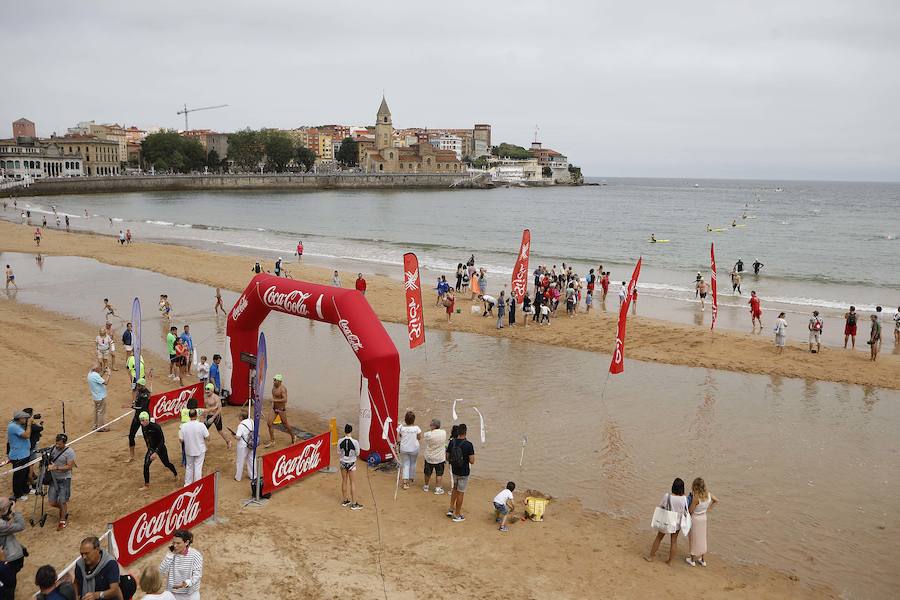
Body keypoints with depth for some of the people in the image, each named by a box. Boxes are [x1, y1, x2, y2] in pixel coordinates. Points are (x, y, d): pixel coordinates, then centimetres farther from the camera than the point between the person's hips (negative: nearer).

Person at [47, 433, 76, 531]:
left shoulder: (69, 452, -15)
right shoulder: (52, 448, 1)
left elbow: (69, 466, -18)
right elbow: (49, 460, 16)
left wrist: (56, 467, -25)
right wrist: (49, 465, -7)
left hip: (64, 479, -5)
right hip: (54, 479, 5)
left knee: (63, 502, -1)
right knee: (52, 503, 6)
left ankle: (63, 521, 17)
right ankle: (64, 510, 36)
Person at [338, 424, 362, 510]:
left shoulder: (340, 441, -12)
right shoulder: (355, 442, -21)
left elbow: (339, 453, 0)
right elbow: (357, 454, -10)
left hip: (343, 463, 3)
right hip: (351, 463, -3)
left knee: (344, 481, 18)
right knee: (353, 483, 6)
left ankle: (345, 501, 32)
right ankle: (354, 504, 12)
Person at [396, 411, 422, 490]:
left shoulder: (401, 427, -13)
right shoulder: (416, 428, -16)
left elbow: (398, 438, -7)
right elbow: (419, 437, -4)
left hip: (404, 449, 0)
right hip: (414, 449, 0)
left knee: (405, 464, 7)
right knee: (413, 464, 20)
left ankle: (405, 482, -5)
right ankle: (410, 479, 34)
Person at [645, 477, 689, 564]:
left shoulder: (667, 497, -24)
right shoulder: (684, 499, -19)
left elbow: (659, 506, -10)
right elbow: (686, 512, -7)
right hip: (677, 523, 2)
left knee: (658, 538, 18)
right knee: (673, 541, 17)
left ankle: (651, 556, 29)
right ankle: (670, 561, 27)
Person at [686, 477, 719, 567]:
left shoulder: (696, 497, -30)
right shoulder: (708, 494, -11)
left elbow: (690, 511, -21)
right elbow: (716, 500, 9)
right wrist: (709, 508, 17)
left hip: (695, 519, -6)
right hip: (704, 518, 6)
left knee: (694, 539, 10)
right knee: (702, 539, 19)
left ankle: (692, 560, 25)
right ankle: (703, 560, 28)